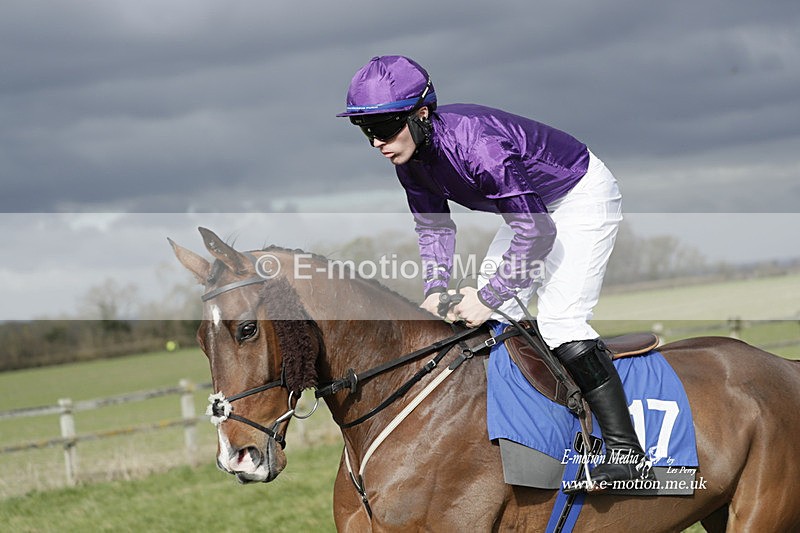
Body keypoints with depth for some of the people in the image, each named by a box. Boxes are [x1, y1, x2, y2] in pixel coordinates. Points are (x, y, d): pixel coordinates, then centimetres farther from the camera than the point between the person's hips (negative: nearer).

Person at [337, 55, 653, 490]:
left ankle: (625, 450, -19)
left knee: (559, 320, -19)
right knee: (494, 314, 4)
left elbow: (536, 232, -33)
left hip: (584, 197, -9)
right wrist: (435, 288, -11)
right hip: (532, 205, 9)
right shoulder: (409, 154, -12)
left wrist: (489, 296, -28)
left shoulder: (476, 146, -38)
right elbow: (433, 225, 3)